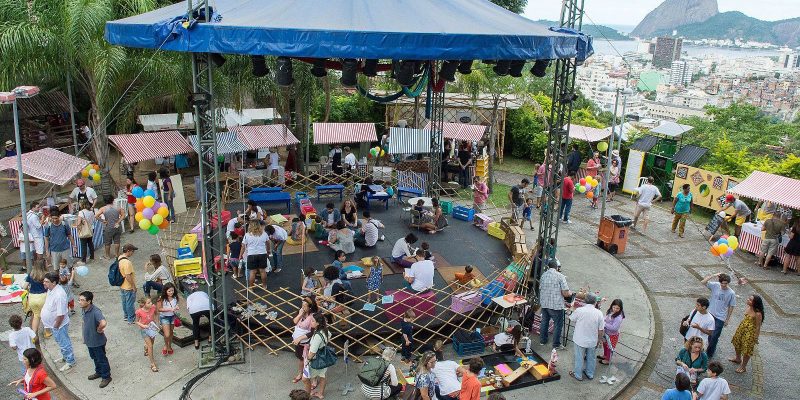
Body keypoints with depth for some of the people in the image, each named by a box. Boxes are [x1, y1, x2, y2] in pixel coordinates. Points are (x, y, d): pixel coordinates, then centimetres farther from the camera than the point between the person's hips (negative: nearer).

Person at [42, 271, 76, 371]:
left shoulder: (59, 295, -35)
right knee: (61, 342, 26)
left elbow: (61, 314, -30)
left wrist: (56, 326, -18)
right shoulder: (51, 289, -4)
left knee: (64, 343, 9)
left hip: (59, 325, -9)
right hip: (53, 324, 9)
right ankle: (65, 357, 46)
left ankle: (70, 362, 25)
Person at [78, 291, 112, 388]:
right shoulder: (84, 310, -4)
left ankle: (106, 377, 27)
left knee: (101, 359, 10)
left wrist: (99, 330, -29)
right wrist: (85, 337, 17)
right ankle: (98, 372, 47)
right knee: (95, 358, 26)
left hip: (98, 341, -8)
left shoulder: (95, 312, -33)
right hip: (89, 340, 8)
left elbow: (103, 323, -50)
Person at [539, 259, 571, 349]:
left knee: (544, 322, 20)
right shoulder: (560, 276, -12)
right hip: (556, 305, -6)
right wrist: (570, 293, 7)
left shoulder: (543, 275, 4)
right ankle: (556, 344, 14)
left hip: (544, 303, 6)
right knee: (558, 324, 8)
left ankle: (542, 340, 32)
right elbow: (565, 293, -14)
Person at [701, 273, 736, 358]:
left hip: (720, 318, -3)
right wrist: (713, 276, -24)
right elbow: (703, 282, -17)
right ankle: (712, 349, 41)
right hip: (711, 314, 3)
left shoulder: (731, 293, -13)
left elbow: (731, 307, -4)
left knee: (714, 336, 0)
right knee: (710, 334, 19)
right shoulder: (715, 285, -9)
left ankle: (709, 353, 16)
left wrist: (727, 320, -1)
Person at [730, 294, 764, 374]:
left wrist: (756, 338, -12)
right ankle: (738, 359, 52)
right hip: (742, 328, 8)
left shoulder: (758, 314, -30)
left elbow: (758, 326, -20)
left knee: (747, 349, 9)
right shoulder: (748, 307, -8)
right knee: (737, 343, 26)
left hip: (750, 332, -8)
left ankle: (743, 366, 29)